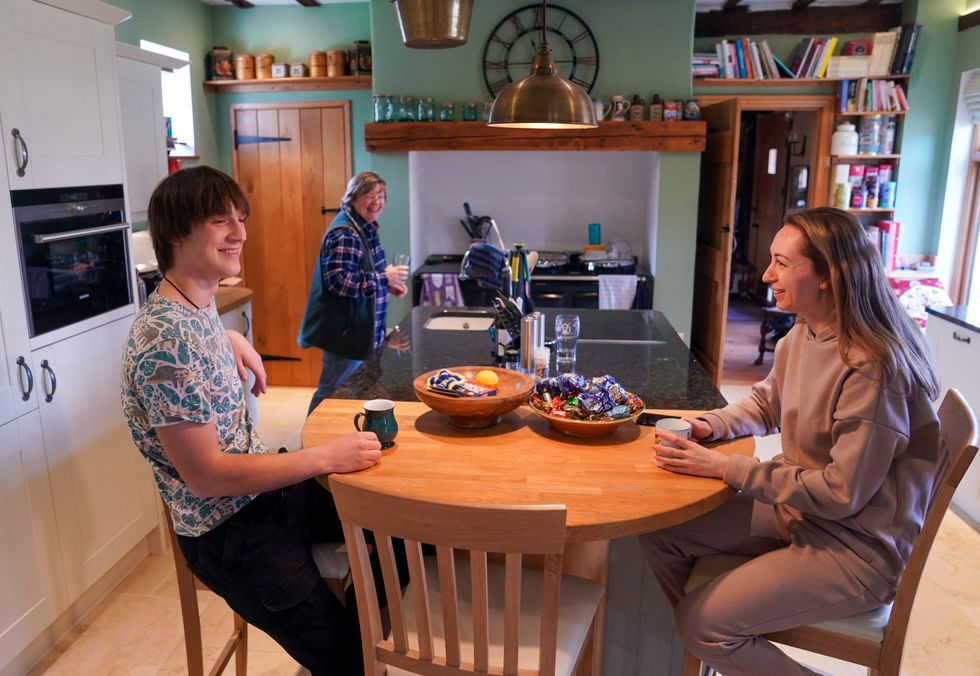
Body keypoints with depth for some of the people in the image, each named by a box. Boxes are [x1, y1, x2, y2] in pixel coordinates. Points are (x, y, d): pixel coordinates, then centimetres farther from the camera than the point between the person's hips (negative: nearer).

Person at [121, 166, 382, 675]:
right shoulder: (166, 340, -27)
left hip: (266, 487, 9)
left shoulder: (200, 304, 1)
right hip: (231, 532, -9)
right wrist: (326, 457, -24)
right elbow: (205, 476, -25)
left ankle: (360, 627, 34)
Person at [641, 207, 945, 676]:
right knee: (659, 535, 5)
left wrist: (726, 468, -23)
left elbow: (842, 493, -24)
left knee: (702, 624, -16)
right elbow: (766, 403, 16)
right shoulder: (802, 335, -1)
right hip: (797, 509, 8)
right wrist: (711, 425, -4)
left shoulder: (871, 368, -27)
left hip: (858, 547, -8)